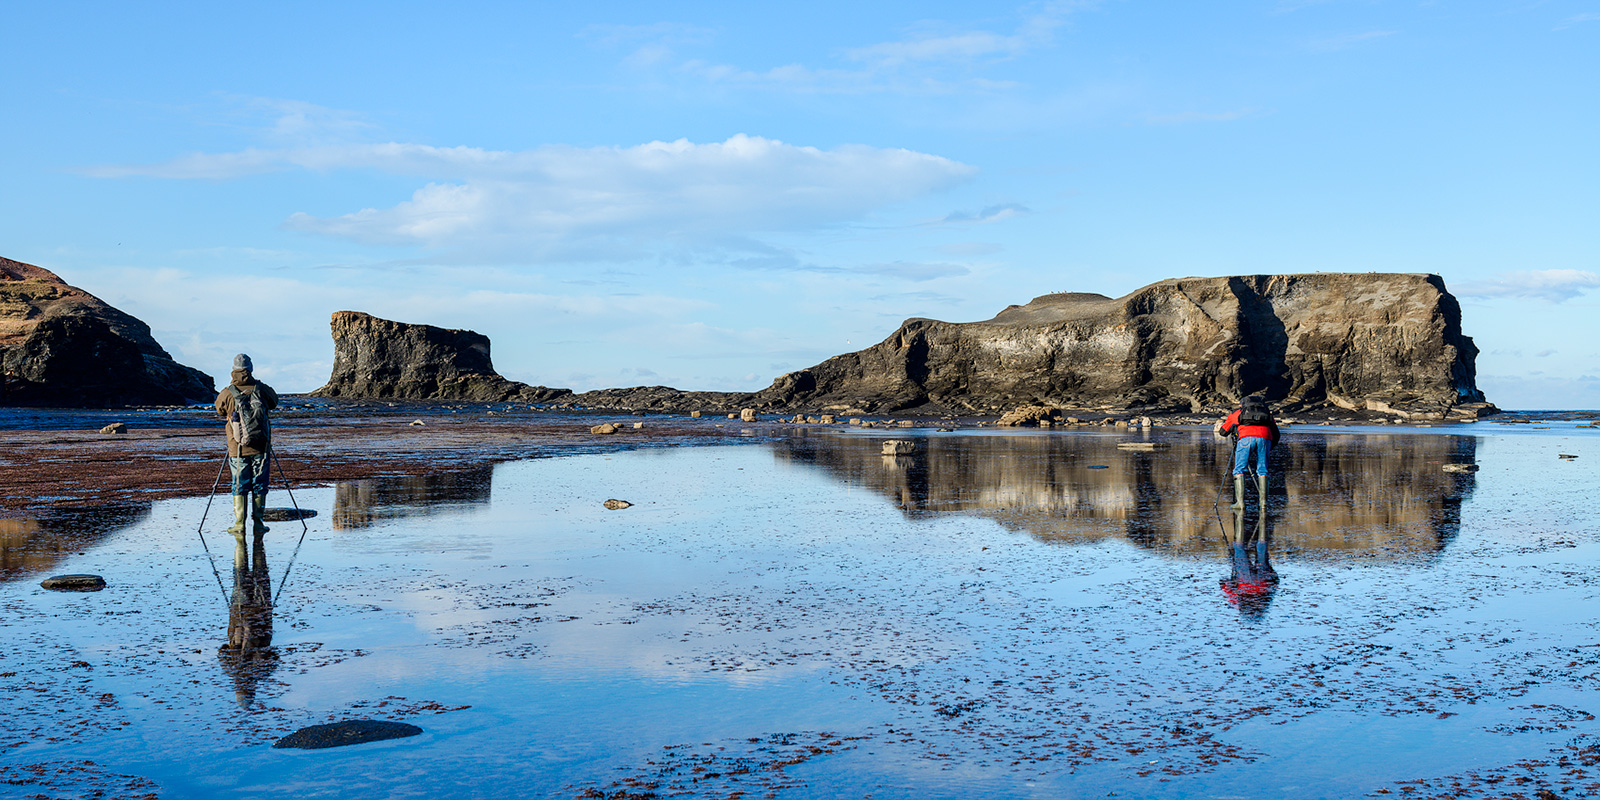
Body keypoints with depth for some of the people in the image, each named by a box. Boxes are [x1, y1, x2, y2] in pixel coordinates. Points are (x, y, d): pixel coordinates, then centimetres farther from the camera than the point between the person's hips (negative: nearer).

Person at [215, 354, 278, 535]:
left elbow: (220, 410, 14)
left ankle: (239, 525, 4)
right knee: (259, 485, 9)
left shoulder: (227, 393, -5)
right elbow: (274, 403, 14)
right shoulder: (262, 389, -5)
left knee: (239, 486, 8)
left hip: (237, 449, 0)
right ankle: (258, 523, 9)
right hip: (261, 447, 0)